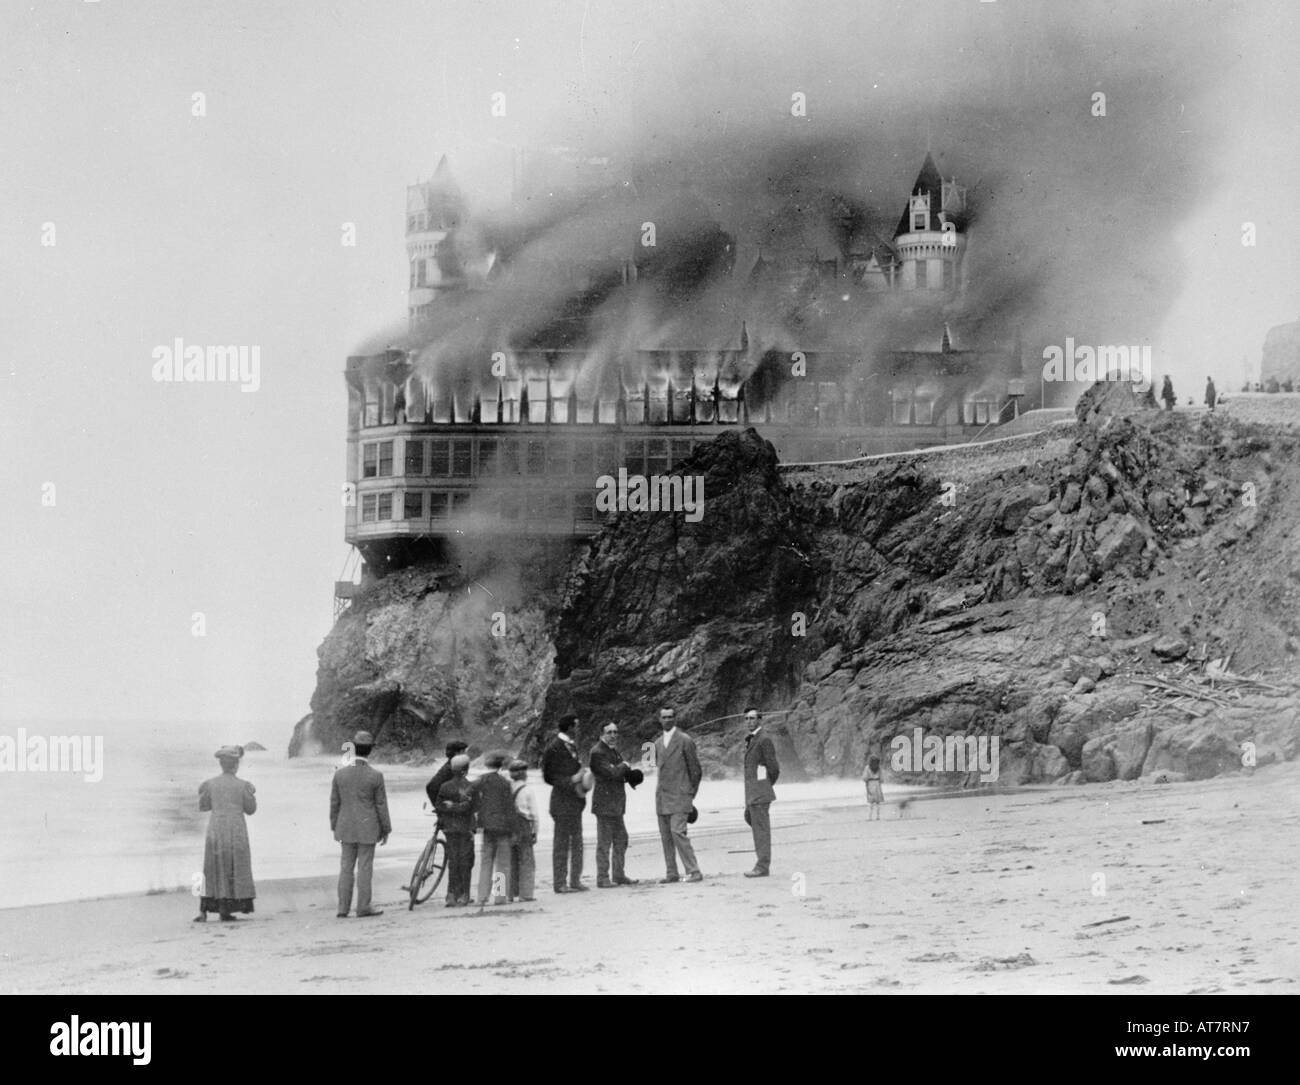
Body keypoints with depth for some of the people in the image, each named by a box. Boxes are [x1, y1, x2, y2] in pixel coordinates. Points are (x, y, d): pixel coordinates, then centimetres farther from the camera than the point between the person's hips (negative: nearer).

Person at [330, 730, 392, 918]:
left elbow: (334, 803, 3)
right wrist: (386, 830, 3)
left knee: (346, 868, 8)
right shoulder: (375, 776, -12)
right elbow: (381, 805, -7)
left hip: (346, 829, 3)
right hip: (368, 829, -3)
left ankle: (343, 908, 8)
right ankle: (363, 907, 5)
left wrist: (335, 828, 14)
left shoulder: (340, 773, -3)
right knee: (364, 868, 2)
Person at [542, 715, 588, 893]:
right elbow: (554, 777, -14)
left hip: (574, 800, 8)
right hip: (563, 800, -8)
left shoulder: (572, 745, 13)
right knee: (561, 843, -3)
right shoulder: (556, 747, -13)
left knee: (576, 842, 10)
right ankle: (559, 883, 1)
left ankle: (575, 880, 16)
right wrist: (573, 786, -19)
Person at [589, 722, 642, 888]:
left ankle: (619, 875, 23)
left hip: (616, 804, 9)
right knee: (604, 843, -6)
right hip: (604, 803, -9)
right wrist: (624, 766, -5)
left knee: (621, 840, 14)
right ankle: (602, 879, -2)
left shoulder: (614, 751, 17)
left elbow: (619, 773, 20)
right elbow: (611, 772, -24)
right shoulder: (597, 753, -13)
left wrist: (630, 774, -3)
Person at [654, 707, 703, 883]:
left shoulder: (685, 740, -5)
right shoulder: (658, 743, 14)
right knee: (665, 836, 5)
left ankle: (694, 871, -14)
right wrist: (661, 789, 15)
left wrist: (690, 794, 1)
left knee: (677, 832, -17)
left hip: (679, 795, -6)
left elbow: (695, 770, -1)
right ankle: (672, 873, 10)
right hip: (662, 795, 6)